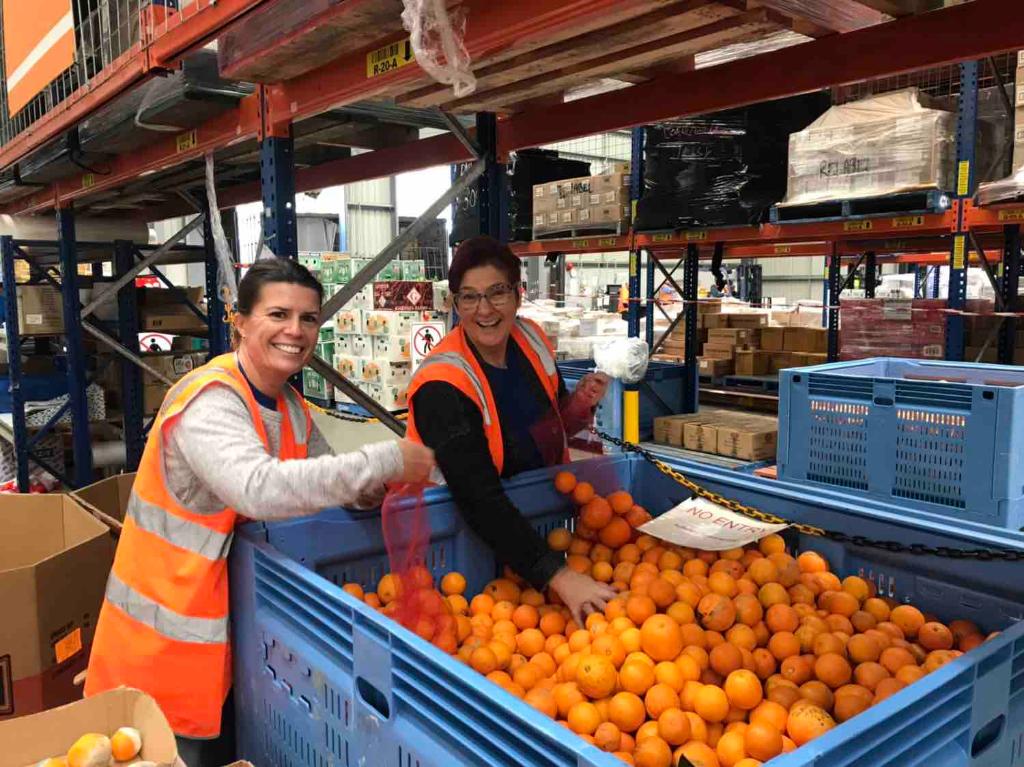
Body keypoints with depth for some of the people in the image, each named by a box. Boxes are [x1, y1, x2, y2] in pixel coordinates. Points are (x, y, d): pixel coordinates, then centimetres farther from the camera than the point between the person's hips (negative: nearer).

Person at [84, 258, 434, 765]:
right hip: (164, 643, -8)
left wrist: (374, 489, -13)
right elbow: (260, 489, -40)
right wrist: (387, 460, -35)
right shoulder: (209, 401, -24)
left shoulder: (291, 407, 3)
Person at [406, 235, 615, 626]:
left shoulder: (531, 339, -5)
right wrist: (558, 576, -39)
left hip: (537, 517, 5)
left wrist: (579, 403, -11)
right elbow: (480, 500, -33)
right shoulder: (442, 387, -25)